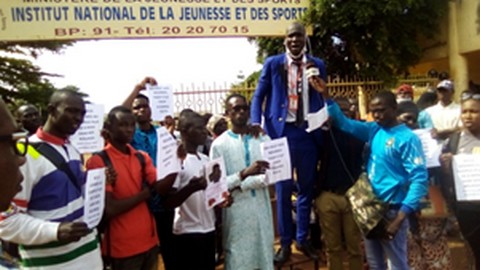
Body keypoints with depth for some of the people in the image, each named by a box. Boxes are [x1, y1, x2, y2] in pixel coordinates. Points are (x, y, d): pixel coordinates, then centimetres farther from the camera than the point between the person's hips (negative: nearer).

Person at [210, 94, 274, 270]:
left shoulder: (263, 139, 6)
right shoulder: (220, 144, -4)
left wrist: (239, 184, -14)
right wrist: (244, 173, -23)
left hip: (261, 208, 3)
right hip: (236, 212, -3)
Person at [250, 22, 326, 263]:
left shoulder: (317, 65, 9)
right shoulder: (272, 63, 3)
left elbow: (322, 98, 12)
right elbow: (259, 95, 4)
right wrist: (256, 122, -11)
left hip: (309, 132, 2)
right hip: (282, 130, -2)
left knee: (306, 187, 11)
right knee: (283, 188, 5)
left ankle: (303, 239, 26)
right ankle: (285, 242, 18)